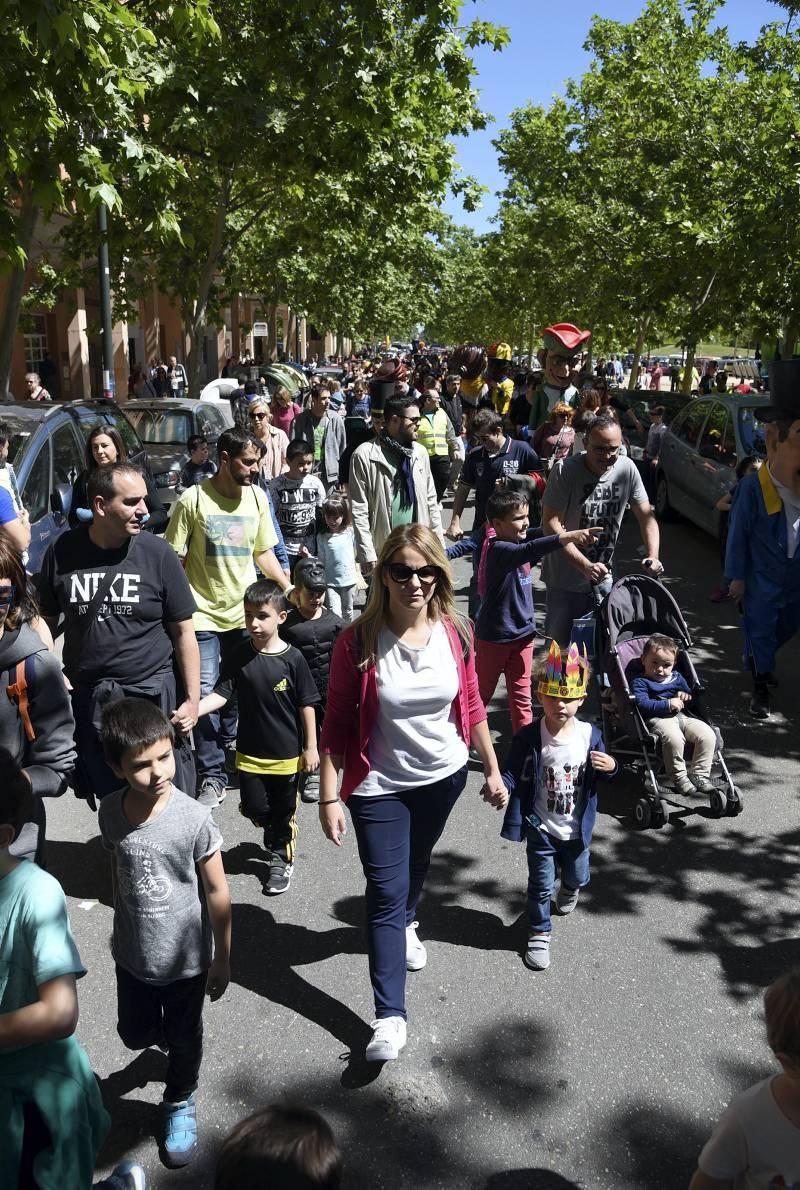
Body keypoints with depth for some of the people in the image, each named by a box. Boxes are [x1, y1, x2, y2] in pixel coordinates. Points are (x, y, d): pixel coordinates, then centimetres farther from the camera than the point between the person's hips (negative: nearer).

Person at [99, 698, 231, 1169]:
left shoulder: (194, 818, -27)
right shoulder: (111, 812, -15)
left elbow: (217, 892, -15)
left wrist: (222, 959, -7)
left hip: (186, 958, -3)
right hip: (132, 954, 3)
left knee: (183, 1039, 19)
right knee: (136, 1034, 23)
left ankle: (180, 1104, 48)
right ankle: (168, 1036, 57)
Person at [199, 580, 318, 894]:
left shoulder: (292, 658, -13)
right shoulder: (239, 655, -7)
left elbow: (307, 705, -7)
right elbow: (221, 693, -12)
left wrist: (311, 748, -4)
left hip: (287, 753, -2)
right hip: (250, 751, 2)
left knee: (283, 812, 11)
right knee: (255, 810, 10)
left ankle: (281, 859, 34)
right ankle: (274, 839, 42)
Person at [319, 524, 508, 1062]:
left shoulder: (455, 633, -11)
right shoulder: (358, 641, -20)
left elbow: (471, 707, 1)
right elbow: (337, 724, -14)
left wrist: (492, 769, 7)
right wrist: (329, 796, -15)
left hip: (443, 777, 4)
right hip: (379, 786, -3)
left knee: (416, 863, 27)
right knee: (386, 892, -2)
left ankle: (406, 923, 58)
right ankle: (391, 1016, 6)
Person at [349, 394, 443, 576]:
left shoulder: (420, 452, 6)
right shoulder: (365, 455, -9)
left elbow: (431, 501, 11)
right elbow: (358, 510, -10)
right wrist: (367, 554, -14)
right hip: (382, 550, -4)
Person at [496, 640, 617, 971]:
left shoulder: (590, 735, -11)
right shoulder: (529, 737, -18)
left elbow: (600, 777, 3)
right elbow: (513, 774, -12)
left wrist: (611, 767, -21)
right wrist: (501, 787, -35)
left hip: (577, 829, 3)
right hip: (541, 828, -3)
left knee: (577, 877, 26)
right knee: (541, 885, 7)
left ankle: (569, 889, 61)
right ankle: (539, 934, 28)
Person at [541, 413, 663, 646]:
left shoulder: (627, 469, -4)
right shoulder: (565, 471, -18)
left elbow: (646, 516, 2)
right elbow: (551, 524, -21)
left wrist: (653, 556, -15)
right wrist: (585, 566, -29)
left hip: (603, 578, 4)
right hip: (565, 580, -4)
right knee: (562, 646, 3)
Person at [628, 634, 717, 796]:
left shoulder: (677, 678, 22)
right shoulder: (639, 681, 1)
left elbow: (690, 695, 32)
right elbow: (642, 704, -16)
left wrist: (687, 696, 5)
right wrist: (668, 705, -21)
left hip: (682, 716, 6)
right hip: (657, 719, -6)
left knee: (708, 735, -15)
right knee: (674, 737, -37)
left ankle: (699, 775, -4)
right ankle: (678, 776, -18)